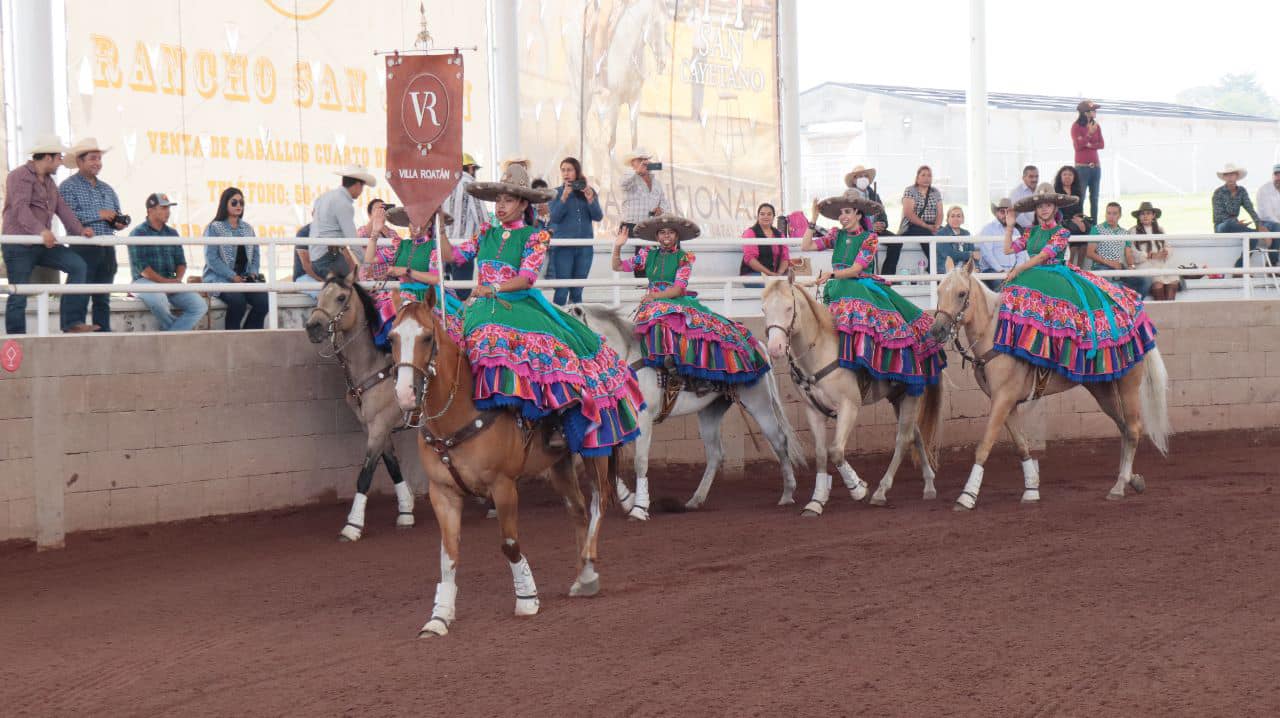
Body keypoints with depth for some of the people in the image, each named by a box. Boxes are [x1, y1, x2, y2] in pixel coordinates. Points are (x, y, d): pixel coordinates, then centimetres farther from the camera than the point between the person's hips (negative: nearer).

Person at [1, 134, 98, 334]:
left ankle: (72, 323, -11)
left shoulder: (48, 181, 20)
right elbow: (20, 207, -24)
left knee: (78, 265, -8)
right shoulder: (20, 176, -9)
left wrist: (79, 229, -5)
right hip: (19, 245, -8)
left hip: (43, 244, 8)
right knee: (18, 295, -5)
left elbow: (62, 207, 12)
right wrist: (41, 231, -38)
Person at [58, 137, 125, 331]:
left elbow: (117, 214, 24)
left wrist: (120, 222, 0)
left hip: (107, 249, 6)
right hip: (83, 248, -6)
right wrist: (98, 215, -14)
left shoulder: (107, 189, 19)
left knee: (103, 300, 8)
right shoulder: (68, 187, -1)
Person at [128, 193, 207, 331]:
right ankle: (181, 329, -13)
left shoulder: (172, 233, 17)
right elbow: (140, 266, -12)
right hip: (145, 281, -6)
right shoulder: (138, 233, -2)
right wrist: (164, 281, -19)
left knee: (200, 306, -15)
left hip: (170, 282, 6)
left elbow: (181, 262, 14)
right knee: (158, 299, -39)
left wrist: (177, 280, -8)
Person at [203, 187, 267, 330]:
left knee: (263, 300, -23)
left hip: (245, 278, 5)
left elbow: (255, 254, 21)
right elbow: (211, 259, -8)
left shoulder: (247, 228, 18)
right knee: (237, 301, -34)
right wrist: (233, 276, -15)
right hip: (220, 279, -5)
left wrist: (253, 272, 0)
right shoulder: (214, 228, 0)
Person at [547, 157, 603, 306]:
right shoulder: (557, 193, 2)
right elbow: (554, 217, -9)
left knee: (577, 291, 9)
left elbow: (598, 217, 0)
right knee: (562, 291, -6)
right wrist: (564, 197, -19)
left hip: (585, 248, 3)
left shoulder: (589, 191, 7)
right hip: (563, 248, -2)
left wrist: (590, 199, -15)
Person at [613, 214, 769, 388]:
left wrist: (656, 295, -20)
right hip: (654, 304, 0)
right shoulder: (648, 254, 12)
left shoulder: (684, 258, 6)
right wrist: (618, 246, -5)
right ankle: (668, 354, -48)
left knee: (709, 324, -22)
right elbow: (618, 267, 12)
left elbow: (679, 288, -6)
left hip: (679, 301, 1)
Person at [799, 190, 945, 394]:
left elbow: (855, 269, -9)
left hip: (864, 285, -2)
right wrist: (813, 219, 5)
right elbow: (806, 246, 7)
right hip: (840, 290, 2)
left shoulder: (869, 238, 2)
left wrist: (831, 274, -23)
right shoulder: (837, 236, 15)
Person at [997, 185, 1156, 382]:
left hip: (1057, 275, -4)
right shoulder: (1031, 232, 15)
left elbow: (1043, 255, -12)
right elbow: (1008, 249, 13)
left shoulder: (1061, 232, -2)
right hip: (1034, 276, 4)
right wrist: (1009, 227, 8)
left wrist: (1018, 270, -17)